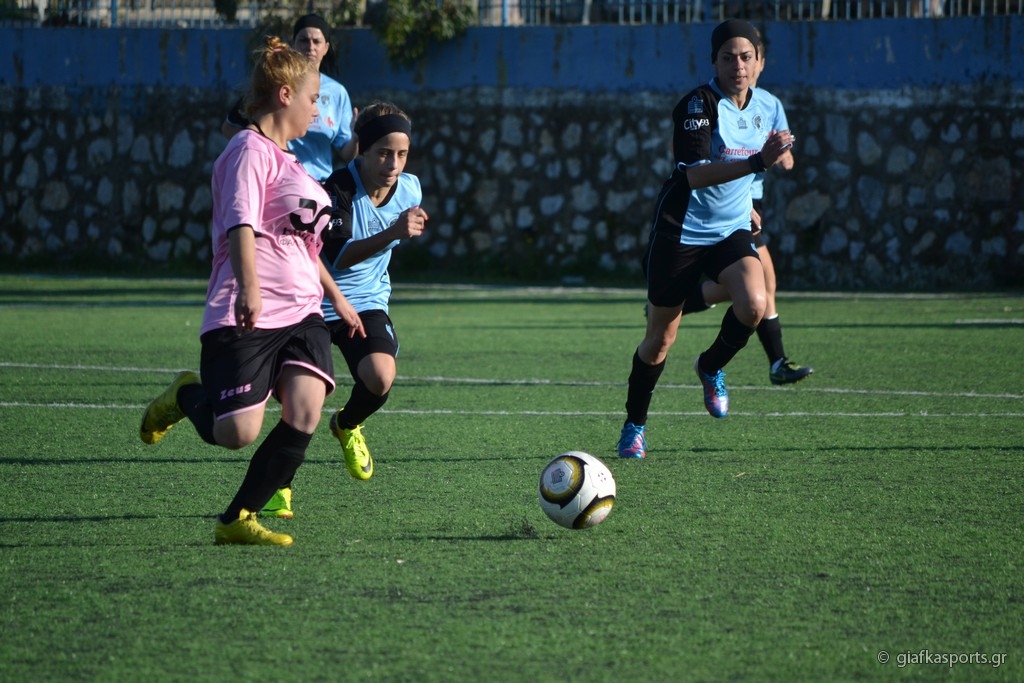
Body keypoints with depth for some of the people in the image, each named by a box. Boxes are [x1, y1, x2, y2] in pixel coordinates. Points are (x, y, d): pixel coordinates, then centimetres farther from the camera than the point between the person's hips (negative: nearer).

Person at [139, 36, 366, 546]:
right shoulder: (250, 150, -7)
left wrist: (336, 296, 40)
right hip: (245, 317, -9)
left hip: (301, 312, 9)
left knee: (304, 414, -13)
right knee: (236, 433, -14)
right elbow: (242, 224, -22)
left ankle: (237, 520, -2)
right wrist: (249, 289, -35)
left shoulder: (285, 158, 23)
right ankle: (186, 395, 20)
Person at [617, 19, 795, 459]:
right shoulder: (697, 104, -18)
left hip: (732, 231, 4)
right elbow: (695, 174, -31)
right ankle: (634, 426, 26)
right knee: (660, 339, 5)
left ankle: (711, 368, 5)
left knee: (754, 304, -25)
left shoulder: (767, 107, 1)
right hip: (681, 231, -4)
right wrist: (756, 163, -40)